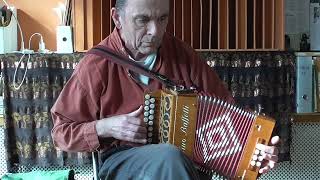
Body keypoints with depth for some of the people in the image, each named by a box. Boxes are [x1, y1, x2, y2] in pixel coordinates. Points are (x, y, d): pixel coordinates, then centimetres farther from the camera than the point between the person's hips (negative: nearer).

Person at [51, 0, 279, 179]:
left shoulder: (179, 52, 1)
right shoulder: (97, 65, -8)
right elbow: (62, 132, 1)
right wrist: (105, 127, -17)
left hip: (186, 156, 4)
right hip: (123, 160, -3)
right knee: (169, 157, -34)